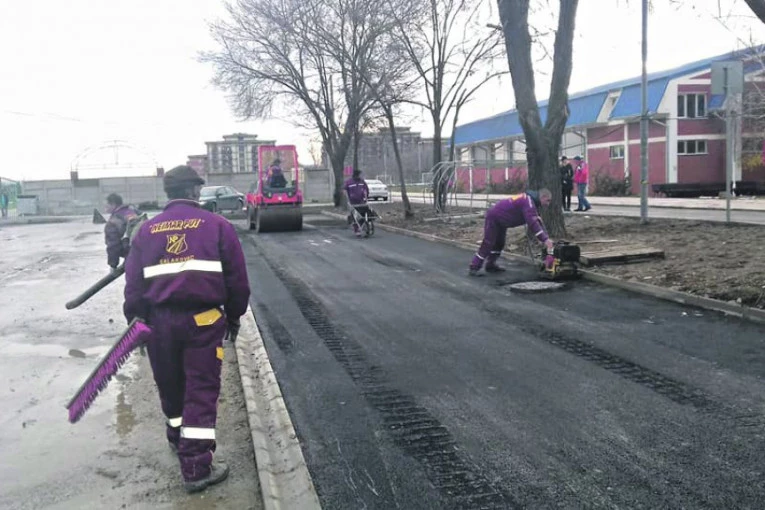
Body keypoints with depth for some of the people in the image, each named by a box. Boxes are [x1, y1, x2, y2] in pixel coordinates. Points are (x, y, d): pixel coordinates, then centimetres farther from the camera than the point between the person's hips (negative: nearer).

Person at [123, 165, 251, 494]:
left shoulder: (147, 230, 8)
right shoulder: (217, 225, -1)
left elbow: (134, 283, 7)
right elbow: (237, 279, -1)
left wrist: (136, 319, 16)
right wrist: (234, 315, 11)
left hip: (160, 320, 4)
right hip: (203, 319, -3)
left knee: (170, 387, 21)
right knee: (201, 391, 1)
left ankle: (179, 440, 42)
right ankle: (197, 467, 2)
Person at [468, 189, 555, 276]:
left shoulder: (532, 202, 8)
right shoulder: (528, 201, -25)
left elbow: (537, 222, 14)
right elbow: (532, 223, -34)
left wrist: (546, 238, 2)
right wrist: (545, 239, -35)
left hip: (501, 221, 10)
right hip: (493, 218, -10)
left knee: (499, 244, 16)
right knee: (487, 244, -12)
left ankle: (491, 265, 26)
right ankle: (474, 268, -9)